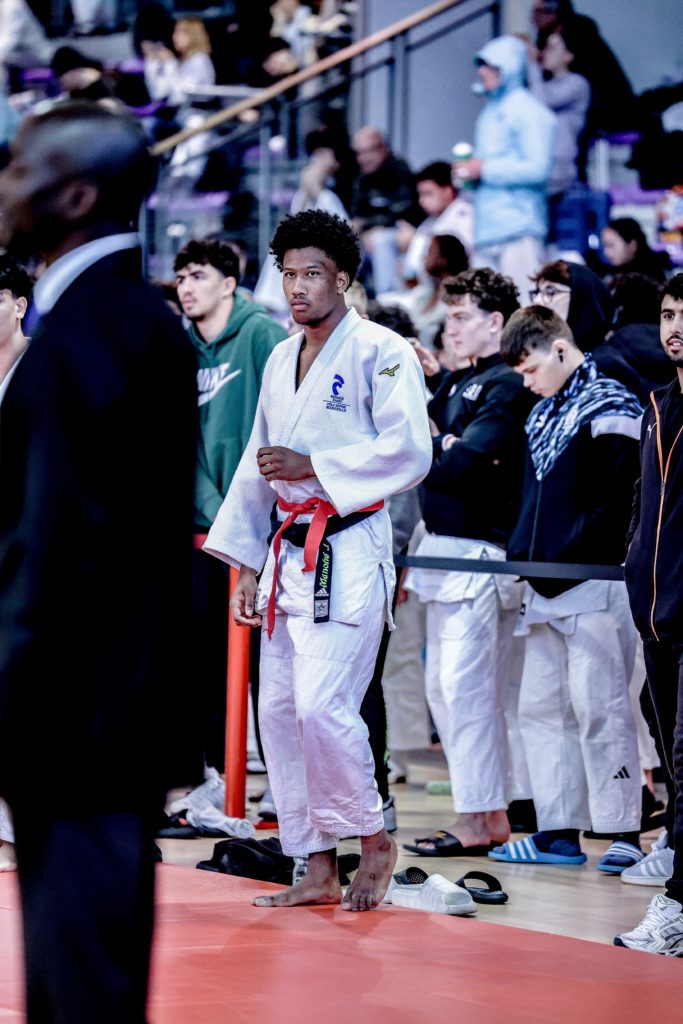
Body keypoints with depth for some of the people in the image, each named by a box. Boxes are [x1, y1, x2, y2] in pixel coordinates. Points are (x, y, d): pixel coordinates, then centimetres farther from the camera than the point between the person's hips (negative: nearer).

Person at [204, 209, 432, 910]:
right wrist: (245, 568, 16)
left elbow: (409, 452, -17)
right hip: (288, 555, 8)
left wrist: (312, 466, -17)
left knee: (322, 706, -17)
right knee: (279, 710, 6)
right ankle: (317, 870, 14)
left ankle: (373, 840, 4)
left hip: (350, 552, -8)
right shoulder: (281, 360, 17)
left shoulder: (381, 352, -8)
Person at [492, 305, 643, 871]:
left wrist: (559, 556, -15)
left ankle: (624, 831, -5)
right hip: (544, 589, 9)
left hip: (594, 585, -9)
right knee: (541, 706, 8)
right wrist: (521, 555, 10)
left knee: (597, 706, -9)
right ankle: (559, 831, 13)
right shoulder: (542, 415, 18)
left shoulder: (609, 408, -8)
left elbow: (613, 504, -14)